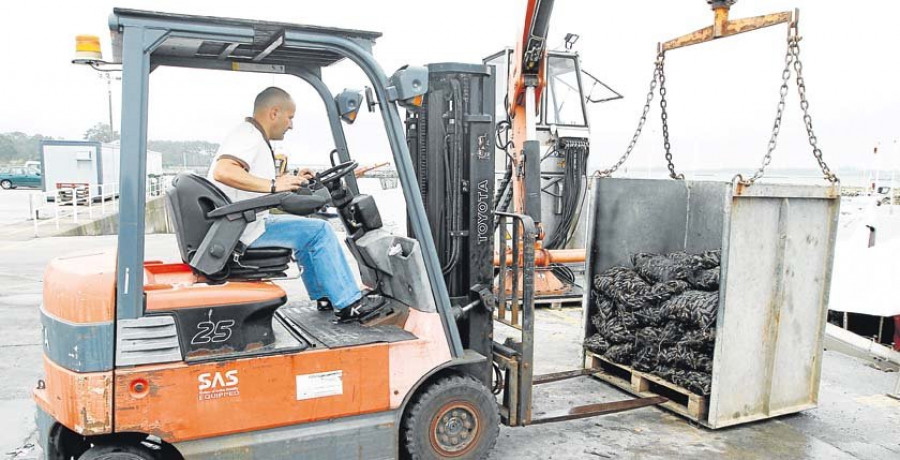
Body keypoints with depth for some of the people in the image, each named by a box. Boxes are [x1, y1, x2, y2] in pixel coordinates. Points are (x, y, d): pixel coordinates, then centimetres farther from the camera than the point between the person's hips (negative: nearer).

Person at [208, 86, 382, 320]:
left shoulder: (251, 135, 16)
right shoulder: (249, 137, -16)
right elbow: (223, 171, -35)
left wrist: (291, 180, 14)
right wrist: (274, 184, -34)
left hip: (243, 225, 11)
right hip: (246, 230, -11)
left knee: (306, 230, 25)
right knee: (318, 231, -10)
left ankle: (323, 296, 27)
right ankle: (348, 303, -6)